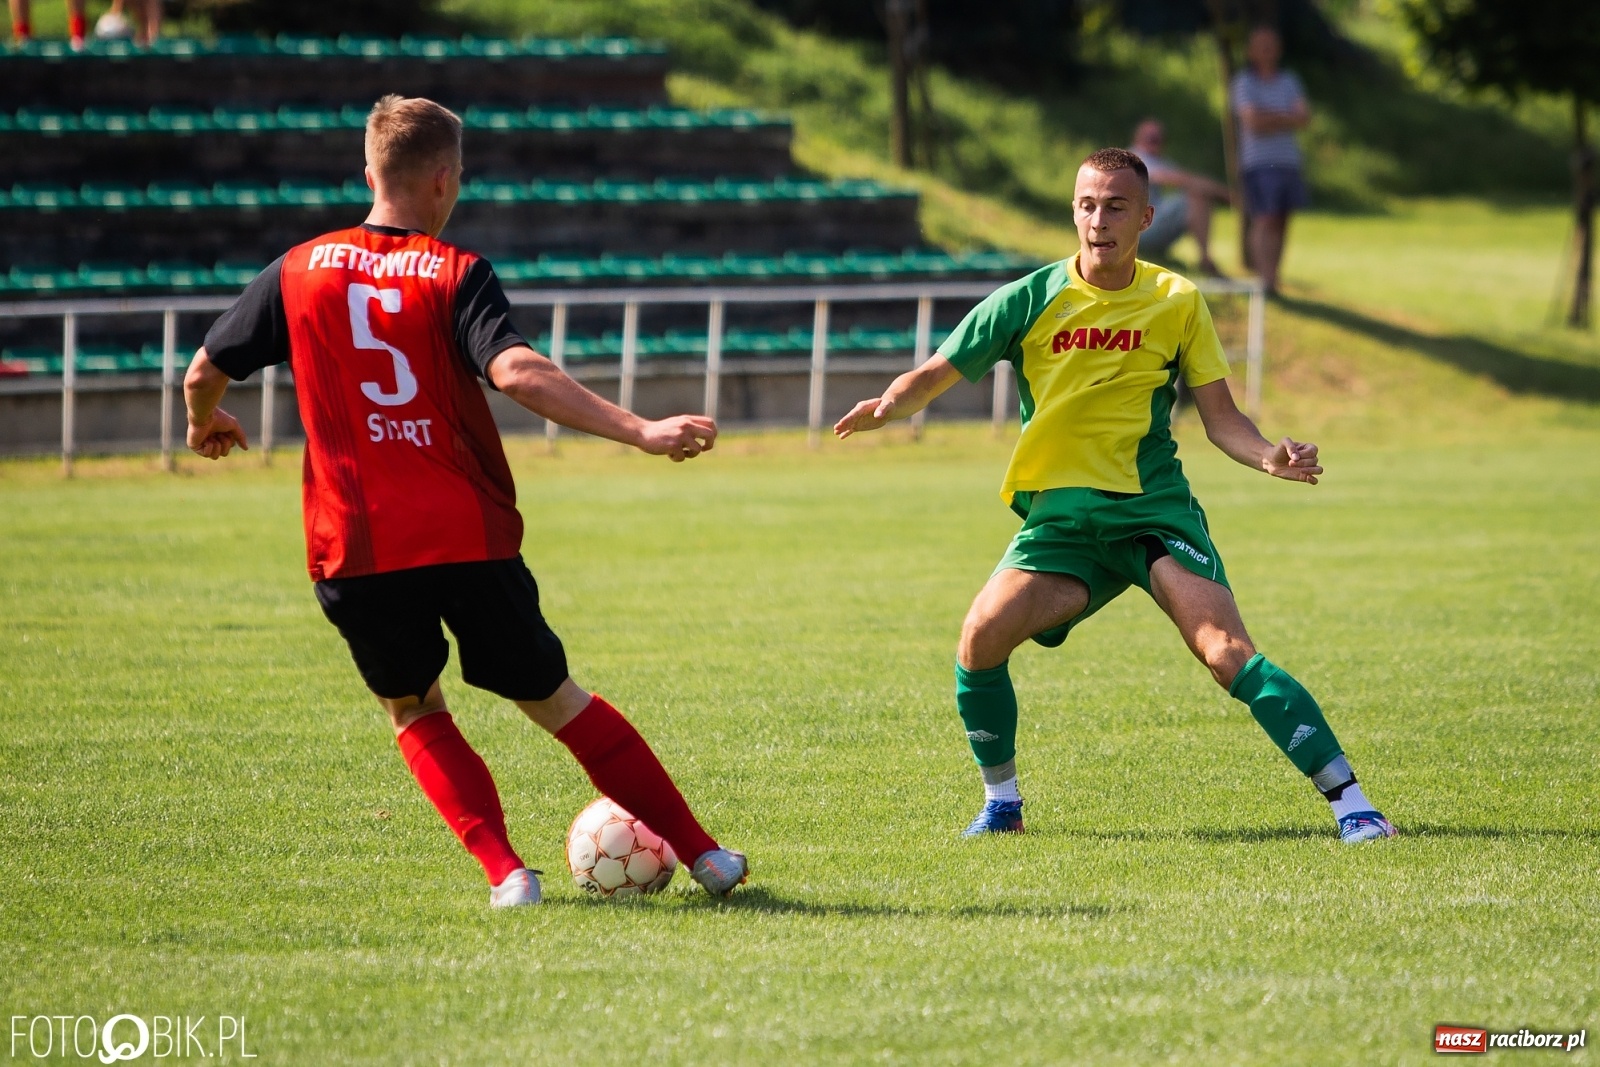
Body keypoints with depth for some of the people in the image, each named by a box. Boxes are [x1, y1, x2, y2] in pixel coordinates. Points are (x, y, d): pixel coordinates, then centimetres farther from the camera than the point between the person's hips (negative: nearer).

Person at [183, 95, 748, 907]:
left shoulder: (298, 272, 5)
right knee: (551, 697, 14)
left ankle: (505, 871, 3)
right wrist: (639, 431, -26)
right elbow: (517, 373, -21)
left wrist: (207, 427, 35)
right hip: (467, 534, -1)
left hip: (354, 548, 1)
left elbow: (204, 372, 11)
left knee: (413, 710, 21)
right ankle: (704, 856, 17)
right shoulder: (456, 275, -5)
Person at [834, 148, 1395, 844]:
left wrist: (1269, 456, -16)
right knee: (981, 640, -19)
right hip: (1059, 518, 2)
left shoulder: (1177, 302, 3)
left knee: (1227, 652, -20)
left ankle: (1348, 800, -16)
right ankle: (1001, 800, 5)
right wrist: (888, 405, -18)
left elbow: (1220, 418, 5)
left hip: (1154, 508, -2)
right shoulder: (1030, 301, 2)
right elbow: (934, 376, 4)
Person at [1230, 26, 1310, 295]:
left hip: (1287, 160, 5)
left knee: (1281, 222, 5)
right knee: (1265, 220, -15)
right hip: (1258, 161, -5)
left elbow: (1303, 118, 3)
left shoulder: (1289, 82, 15)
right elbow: (1253, 121, -13)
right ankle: (1266, 277, -23)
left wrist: (1270, 119, -10)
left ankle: (1273, 277, 9)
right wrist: (1286, 118, -3)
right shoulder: (1243, 83, 0)